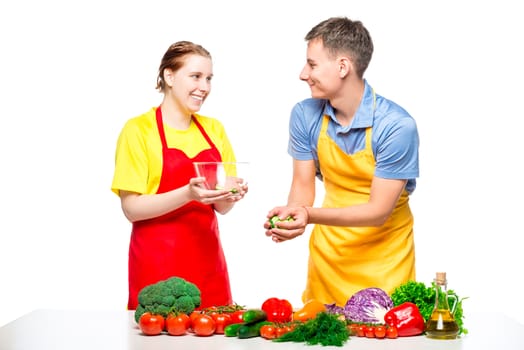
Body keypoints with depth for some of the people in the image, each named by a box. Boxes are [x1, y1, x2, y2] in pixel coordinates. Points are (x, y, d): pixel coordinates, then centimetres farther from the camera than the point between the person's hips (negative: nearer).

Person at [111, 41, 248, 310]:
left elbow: (220, 207, 11)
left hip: (207, 257, 5)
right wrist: (188, 194, -23)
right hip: (157, 264, -4)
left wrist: (228, 197, -11)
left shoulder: (213, 129, 9)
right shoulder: (138, 129, -6)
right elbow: (131, 208, -10)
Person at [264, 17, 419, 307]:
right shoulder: (305, 115, -9)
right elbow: (303, 186, -2)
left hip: (384, 257, -3)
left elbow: (378, 211, -22)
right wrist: (291, 215, -25)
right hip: (328, 250, 4)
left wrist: (310, 215, -35)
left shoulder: (396, 126, -23)